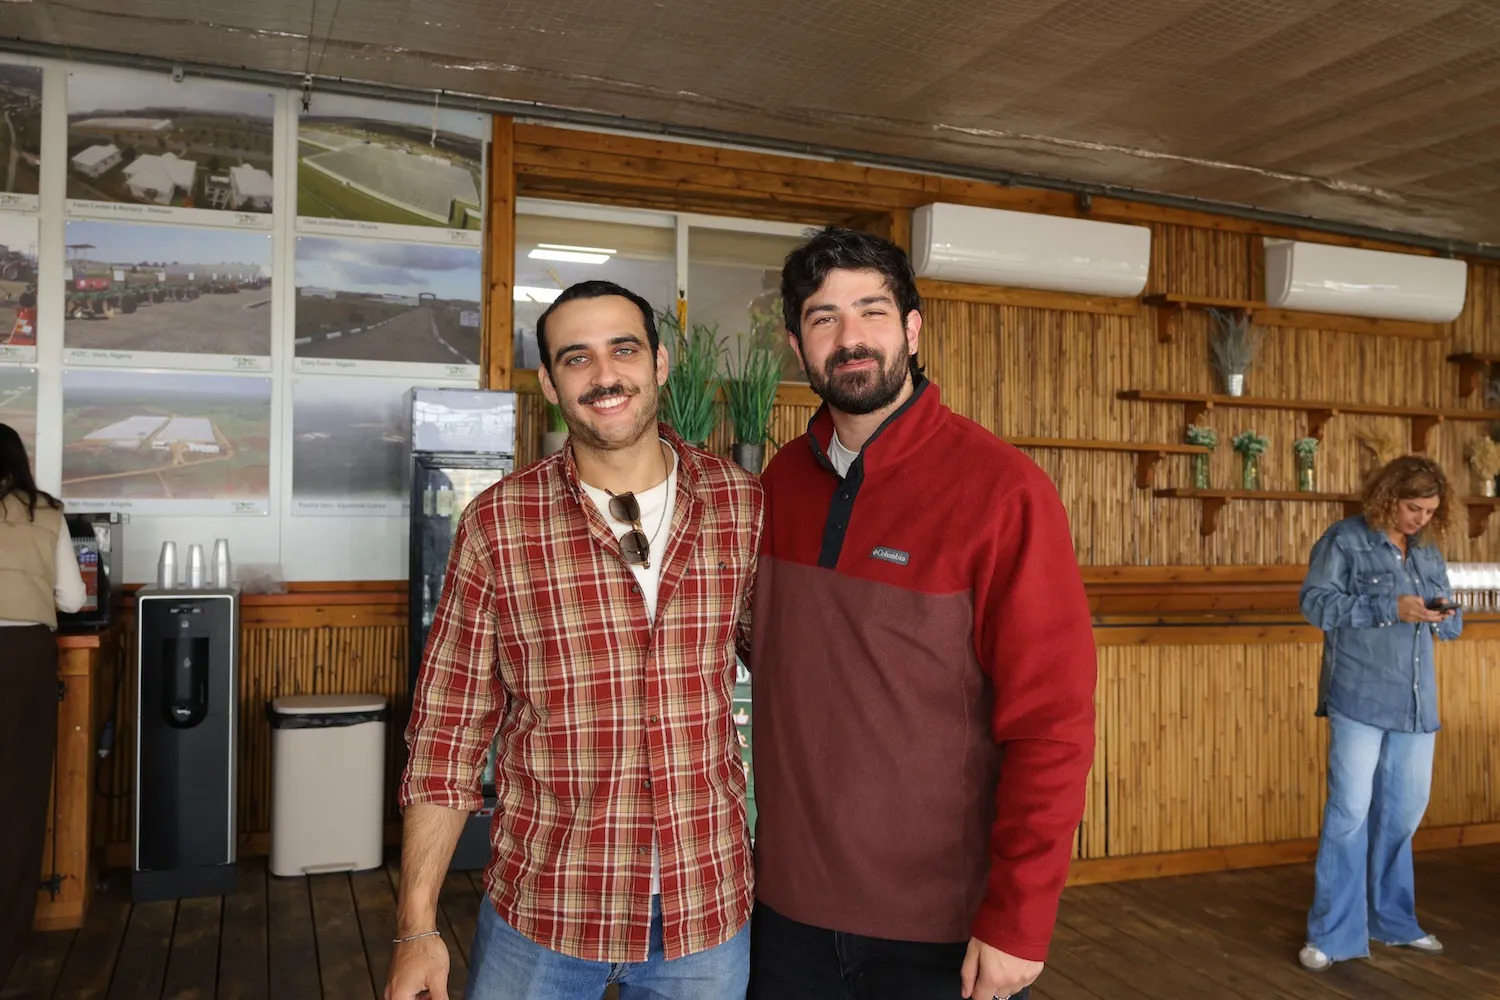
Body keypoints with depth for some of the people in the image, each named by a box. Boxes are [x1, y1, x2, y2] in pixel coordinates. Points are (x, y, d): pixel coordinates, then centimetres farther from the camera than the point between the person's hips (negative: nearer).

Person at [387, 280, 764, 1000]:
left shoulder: (745, 505, -4)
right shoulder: (496, 526, -8)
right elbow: (446, 735, -4)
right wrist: (416, 930, -5)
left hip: (708, 901, 2)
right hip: (542, 907, -1)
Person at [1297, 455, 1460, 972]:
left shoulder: (1429, 551, 14)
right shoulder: (1345, 539, -4)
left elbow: (1451, 623, 17)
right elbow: (1315, 602, -13)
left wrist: (1443, 614, -8)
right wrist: (1392, 609, -19)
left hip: (1416, 702, 6)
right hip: (1359, 697, -6)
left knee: (1404, 811, 14)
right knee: (1350, 810, -5)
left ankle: (1393, 920, 30)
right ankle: (1331, 934, 3)